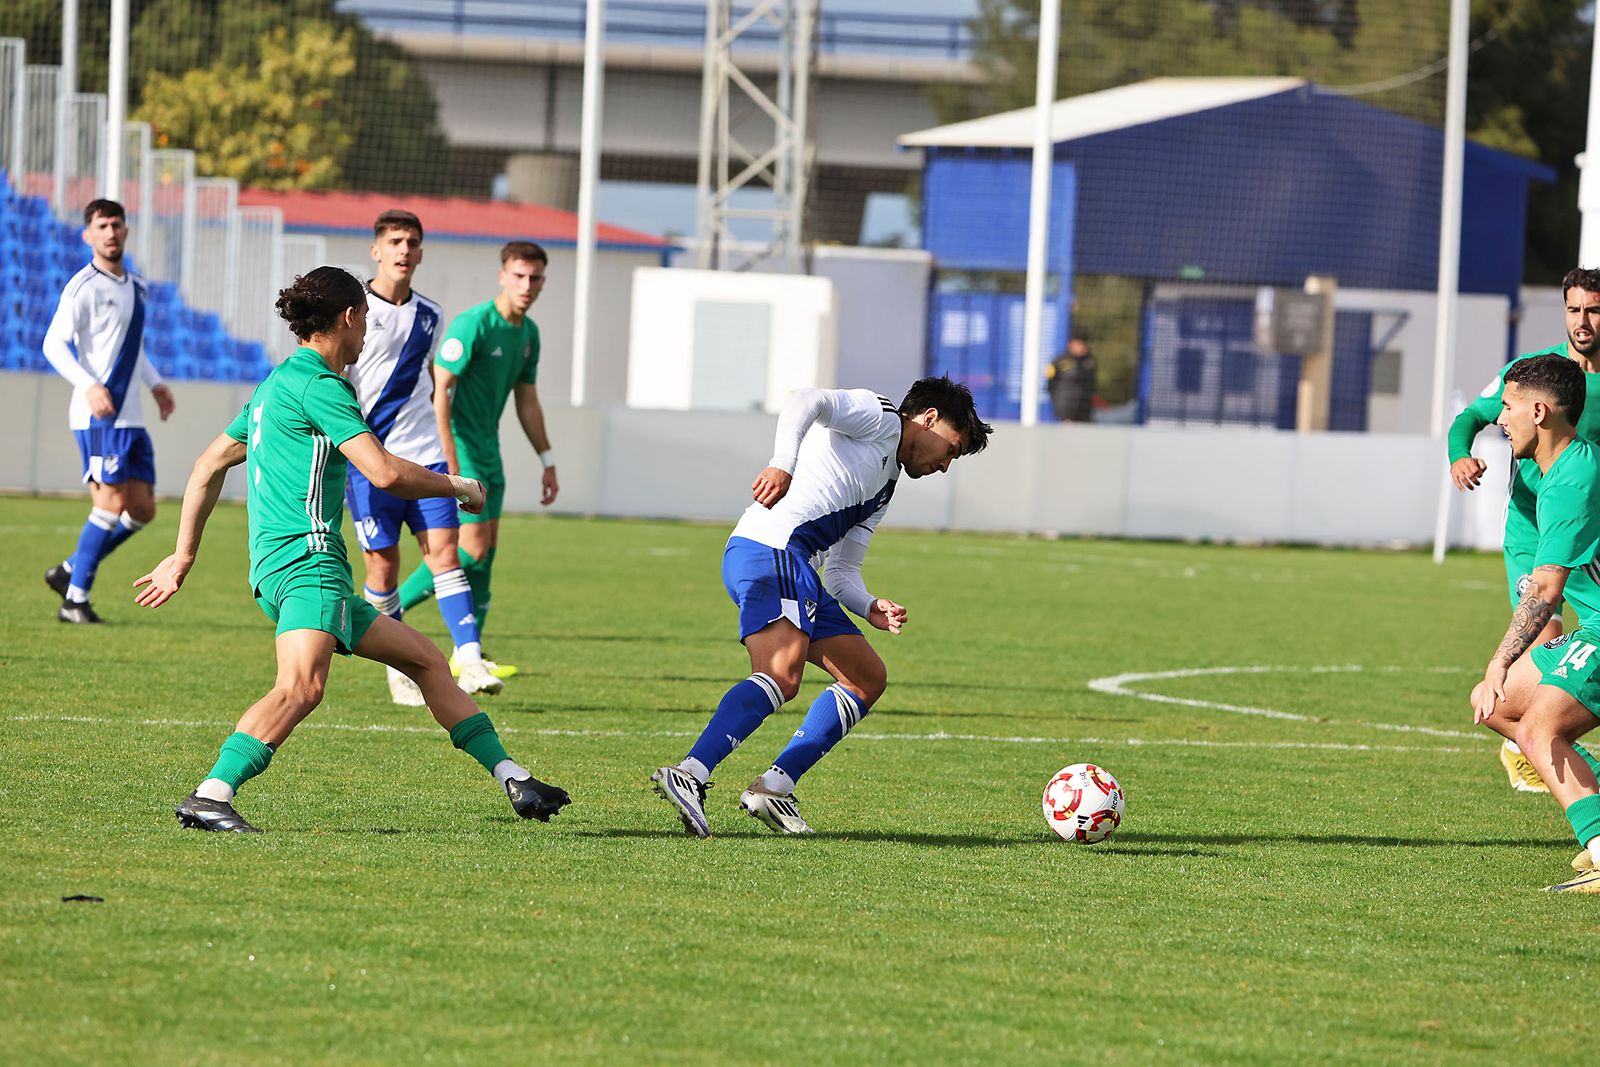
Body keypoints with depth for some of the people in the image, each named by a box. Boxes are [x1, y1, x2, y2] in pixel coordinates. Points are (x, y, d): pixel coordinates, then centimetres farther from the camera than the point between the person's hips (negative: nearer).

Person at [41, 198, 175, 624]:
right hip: (98, 415, -8)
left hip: (130, 417, 8)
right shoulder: (83, 287, -9)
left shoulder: (136, 286, 16)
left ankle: (69, 571, 18)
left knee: (142, 509, 5)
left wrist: (155, 383, 19)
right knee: (112, 501, -14)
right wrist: (89, 385, -26)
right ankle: (75, 600, -8)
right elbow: (54, 344, -15)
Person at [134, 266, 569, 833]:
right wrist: (458, 486, 1)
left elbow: (209, 466, 29)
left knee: (425, 659, 17)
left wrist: (183, 555, 30)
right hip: (305, 557, -11)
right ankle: (210, 796, -43)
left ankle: (513, 781, 21)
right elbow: (385, 472, -15)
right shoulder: (317, 384, -8)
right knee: (302, 685, -32)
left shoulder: (275, 384, 23)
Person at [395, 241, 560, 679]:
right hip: (458, 448, -8)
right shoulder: (473, 325, -18)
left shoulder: (528, 334, 9)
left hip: (488, 452, 8)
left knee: (486, 552, 5)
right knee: (473, 548, -15)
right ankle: (389, 608, -4)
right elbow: (438, 391, -21)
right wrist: (449, 459, -27)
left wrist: (548, 462, 18)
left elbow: (527, 402, 19)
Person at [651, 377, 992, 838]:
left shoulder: (884, 486, 32)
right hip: (771, 547, -10)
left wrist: (871, 608, 7)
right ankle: (689, 774, -40)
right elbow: (805, 400, -14)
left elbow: (842, 573, 28)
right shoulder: (875, 416, 6)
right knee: (781, 676, -28)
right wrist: (782, 464, -31)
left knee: (869, 678, 14)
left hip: (793, 567, 10)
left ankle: (774, 788, 6)